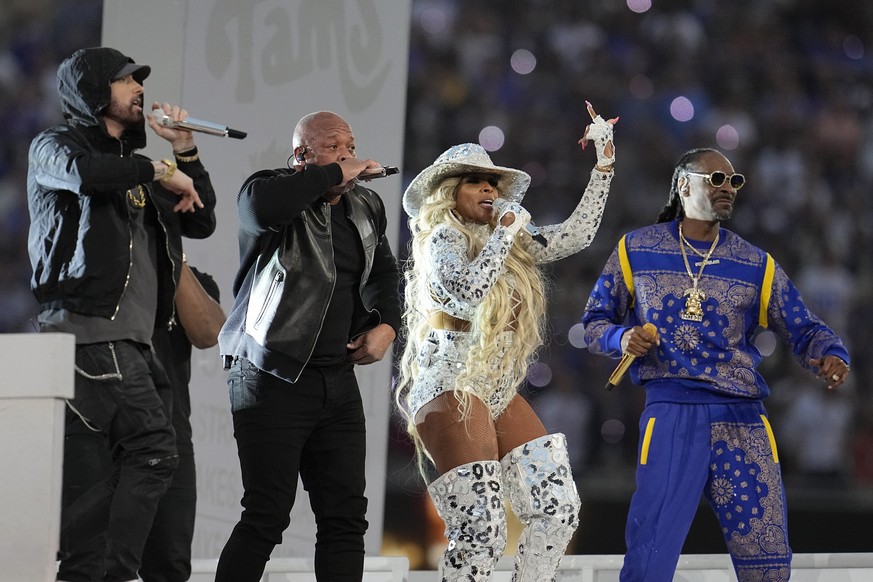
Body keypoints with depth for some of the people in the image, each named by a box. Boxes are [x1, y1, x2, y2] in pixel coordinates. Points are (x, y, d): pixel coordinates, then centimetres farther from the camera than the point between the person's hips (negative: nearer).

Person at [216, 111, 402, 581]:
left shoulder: (364, 208, 13)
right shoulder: (277, 192, -7)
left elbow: (384, 273, 29)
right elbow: (260, 206, -33)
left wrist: (386, 324, 10)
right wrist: (334, 175, -22)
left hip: (338, 379, 7)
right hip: (274, 378, -7)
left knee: (346, 515, 4)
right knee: (266, 516, -9)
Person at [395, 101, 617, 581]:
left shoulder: (509, 245, 18)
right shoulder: (441, 240, -3)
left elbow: (578, 233, 19)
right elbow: (468, 295, -21)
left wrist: (604, 162, 16)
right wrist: (506, 231, -12)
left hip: (501, 395, 8)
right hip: (453, 392, -8)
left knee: (557, 509, -2)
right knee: (480, 529, -16)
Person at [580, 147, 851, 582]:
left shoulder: (757, 266, 12)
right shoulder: (636, 250, 8)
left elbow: (804, 330, 11)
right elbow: (595, 322, 13)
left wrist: (831, 355, -11)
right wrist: (621, 339, -10)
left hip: (743, 420, 3)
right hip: (672, 414, -3)